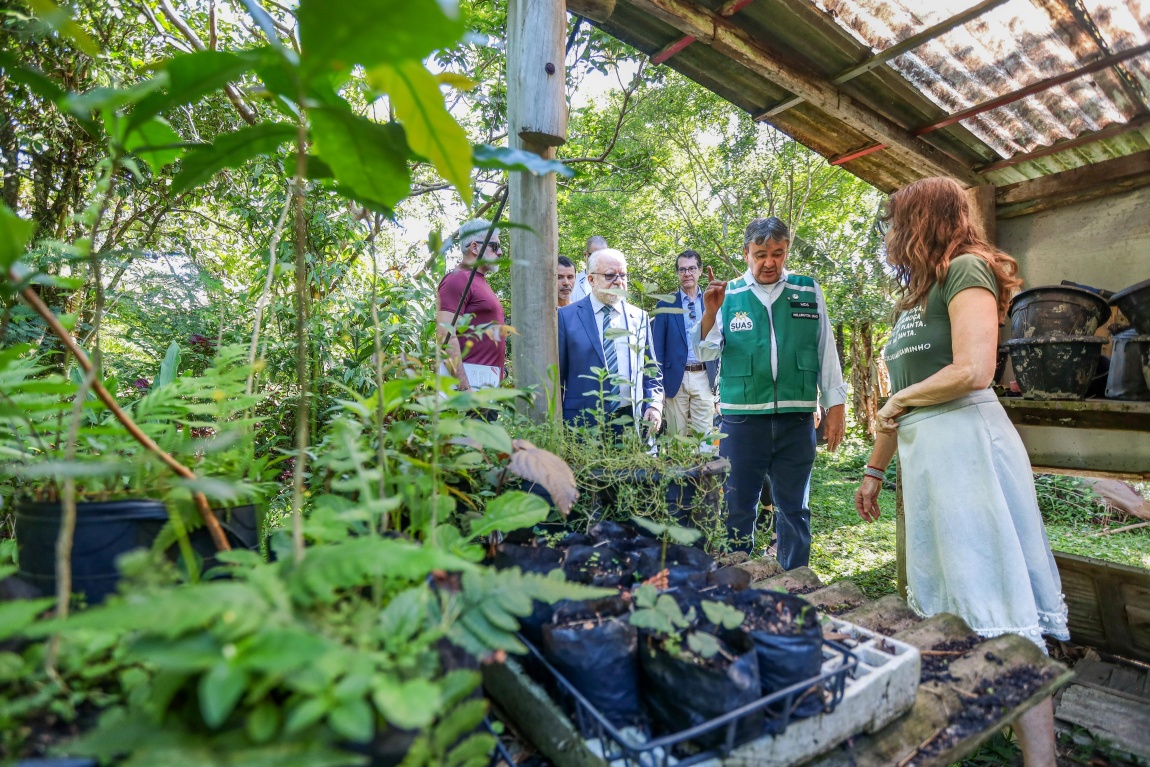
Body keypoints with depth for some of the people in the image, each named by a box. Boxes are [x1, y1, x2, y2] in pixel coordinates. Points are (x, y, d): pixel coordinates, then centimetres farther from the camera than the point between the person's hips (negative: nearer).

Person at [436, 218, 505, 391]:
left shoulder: (481, 281, 20)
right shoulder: (457, 279, -8)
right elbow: (445, 334, -18)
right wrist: (463, 386, -23)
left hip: (488, 378, 9)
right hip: (467, 377, -9)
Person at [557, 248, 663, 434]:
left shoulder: (639, 317, 8)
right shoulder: (567, 316, -1)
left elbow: (651, 371, 13)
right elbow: (557, 373, 1)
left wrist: (654, 405, -3)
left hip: (631, 421, 3)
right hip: (583, 422, -2)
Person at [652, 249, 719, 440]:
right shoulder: (666, 305, 4)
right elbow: (658, 347, 3)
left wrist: (718, 376, 4)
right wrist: (659, 382, -2)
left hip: (704, 377, 1)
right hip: (675, 379, -1)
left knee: (705, 435, 4)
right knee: (676, 436, 6)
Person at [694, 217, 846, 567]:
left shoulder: (809, 292, 6)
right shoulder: (728, 295, 3)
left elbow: (826, 352, 9)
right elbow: (705, 353, -5)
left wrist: (835, 405, 7)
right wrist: (710, 313, -21)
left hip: (796, 419, 1)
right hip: (742, 418, -1)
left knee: (794, 508, 14)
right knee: (737, 509, 9)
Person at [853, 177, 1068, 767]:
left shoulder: (966, 270, -3)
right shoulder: (916, 296, 20)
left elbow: (973, 370, -19)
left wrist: (898, 402, -4)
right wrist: (874, 468, 19)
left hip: (965, 441, -8)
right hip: (922, 452, 9)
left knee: (999, 608, -5)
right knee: (940, 605, 15)